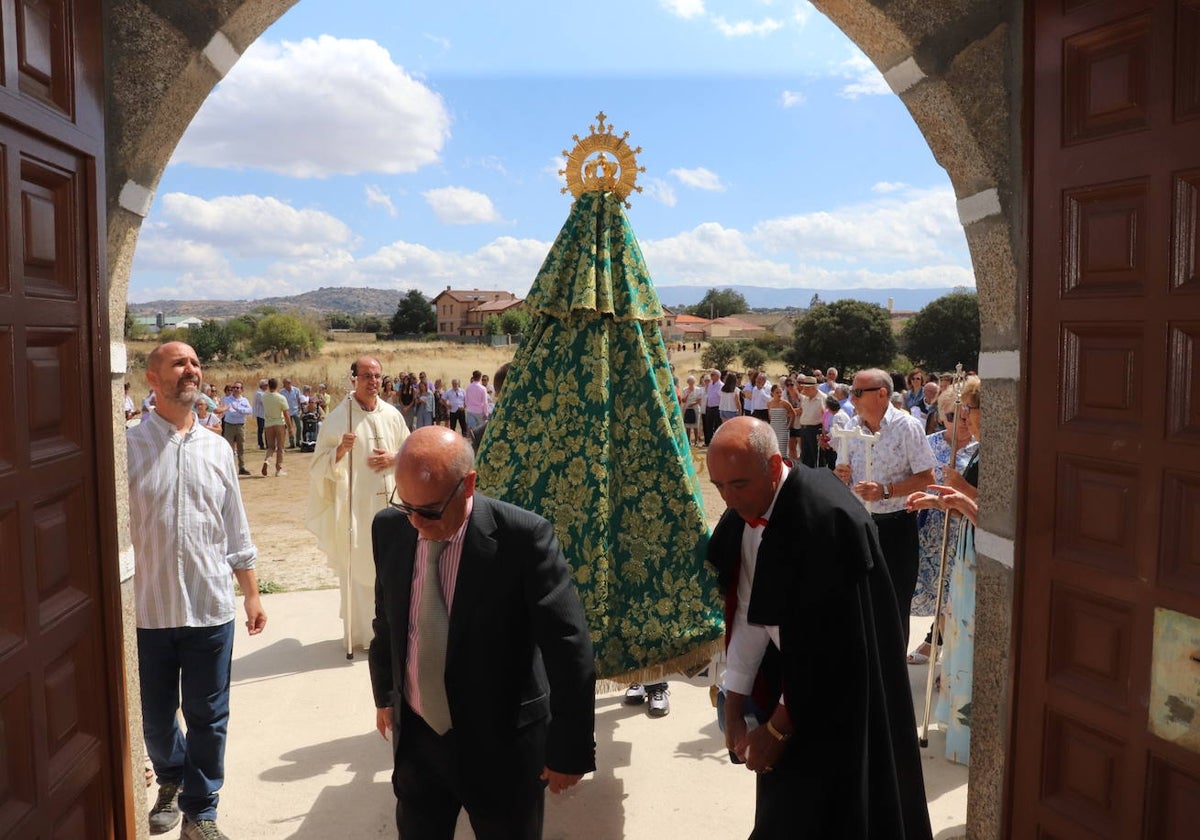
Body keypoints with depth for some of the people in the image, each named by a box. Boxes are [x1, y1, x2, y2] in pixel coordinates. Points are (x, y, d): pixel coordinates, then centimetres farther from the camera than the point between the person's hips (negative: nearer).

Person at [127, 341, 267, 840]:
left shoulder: (217, 449, 4)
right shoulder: (129, 446, -8)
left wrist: (251, 593, 11)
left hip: (211, 608, 2)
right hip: (147, 610, -2)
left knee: (208, 717, 10)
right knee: (155, 715, 17)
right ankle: (172, 781, 46)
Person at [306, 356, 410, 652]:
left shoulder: (392, 415, 5)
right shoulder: (337, 417, -6)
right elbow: (320, 464, -7)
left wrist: (394, 458, -6)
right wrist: (340, 450, -25)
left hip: (389, 502, 4)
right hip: (353, 505, -4)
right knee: (355, 569, 1)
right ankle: (357, 632, 13)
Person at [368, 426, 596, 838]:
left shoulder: (523, 536, -23)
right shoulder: (389, 528, -7)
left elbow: (569, 649, -19)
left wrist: (569, 749, -14)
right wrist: (384, 694, 20)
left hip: (500, 745, -4)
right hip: (414, 737, 4)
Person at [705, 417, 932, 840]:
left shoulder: (827, 518, -29)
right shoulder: (742, 515, -5)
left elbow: (827, 640, -25)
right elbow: (747, 615, 0)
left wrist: (778, 727, -16)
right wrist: (734, 710, -1)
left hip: (838, 700, -6)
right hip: (789, 677, 7)